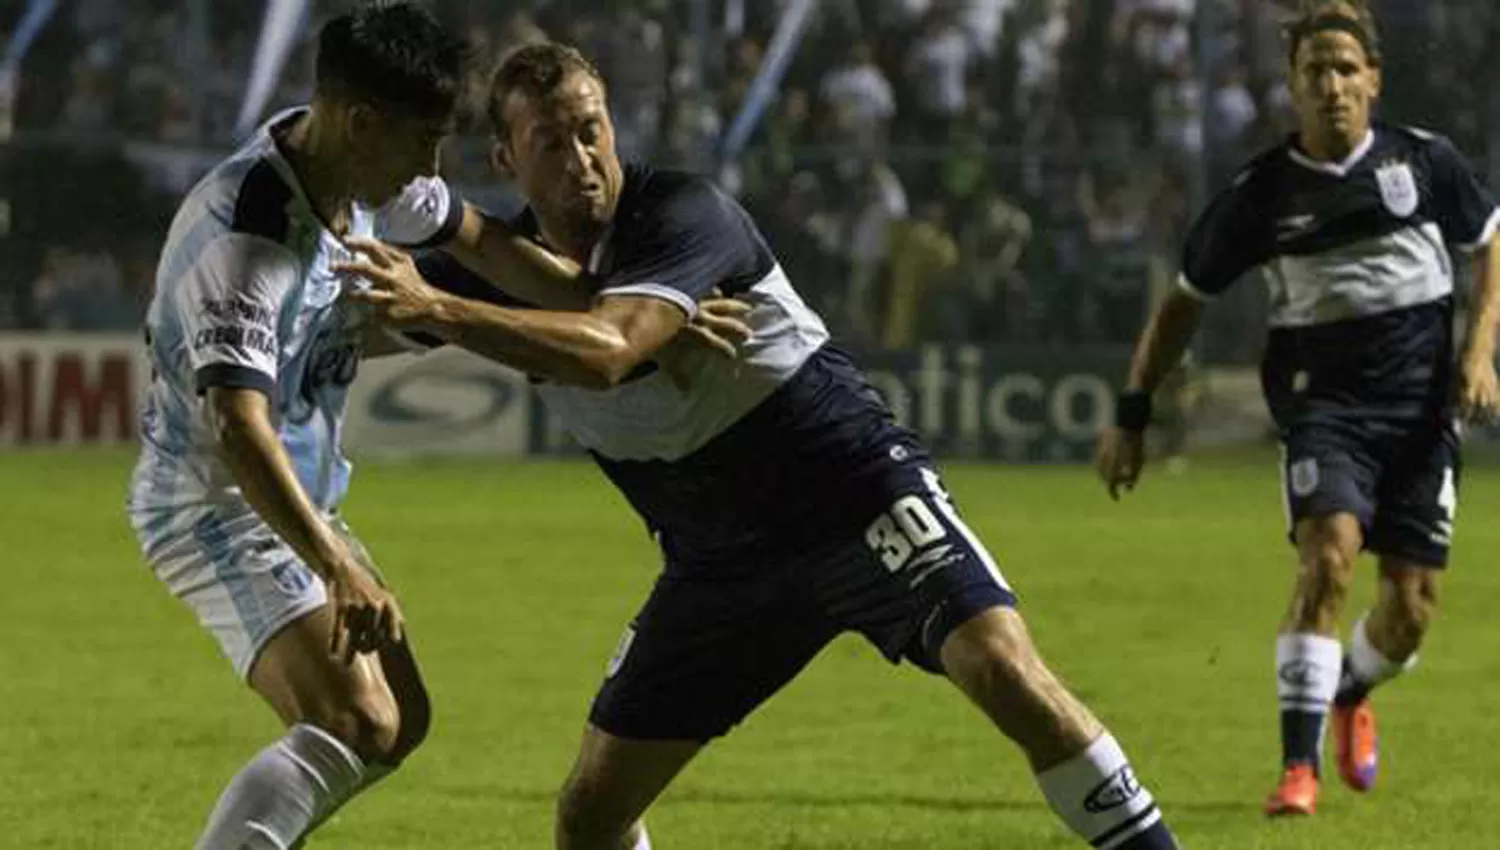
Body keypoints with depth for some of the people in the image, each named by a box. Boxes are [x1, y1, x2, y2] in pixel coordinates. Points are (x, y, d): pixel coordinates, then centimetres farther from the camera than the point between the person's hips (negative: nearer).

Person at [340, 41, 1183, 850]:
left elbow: (607, 351, -38)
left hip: (859, 495, -5)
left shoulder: (683, 213, -21)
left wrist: (435, 309, -44)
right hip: (718, 566, 5)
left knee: (1004, 668, -28)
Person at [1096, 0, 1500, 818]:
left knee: (1411, 610, 1)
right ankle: (1298, 766, -23)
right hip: (1323, 400, -2)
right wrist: (1133, 413, 4)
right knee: (1329, 554, -27)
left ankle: (1351, 695, 37)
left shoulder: (1424, 161, -1)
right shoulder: (1261, 192, -4)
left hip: (1423, 403, 2)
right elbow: (1186, 300, 7)